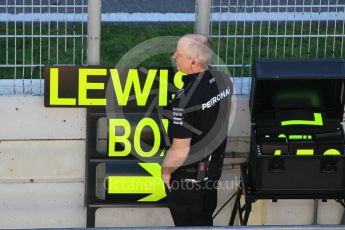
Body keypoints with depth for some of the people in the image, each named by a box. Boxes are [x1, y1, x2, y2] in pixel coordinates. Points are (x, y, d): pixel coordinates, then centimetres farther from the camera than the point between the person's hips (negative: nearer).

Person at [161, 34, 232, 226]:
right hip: (214, 166, 7)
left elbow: (180, 151, -30)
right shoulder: (223, 80, -9)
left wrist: (165, 171, -11)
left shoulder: (186, 98, -34)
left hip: (189, 175, -7)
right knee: (205, 220, 25)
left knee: (187, 223, 12)